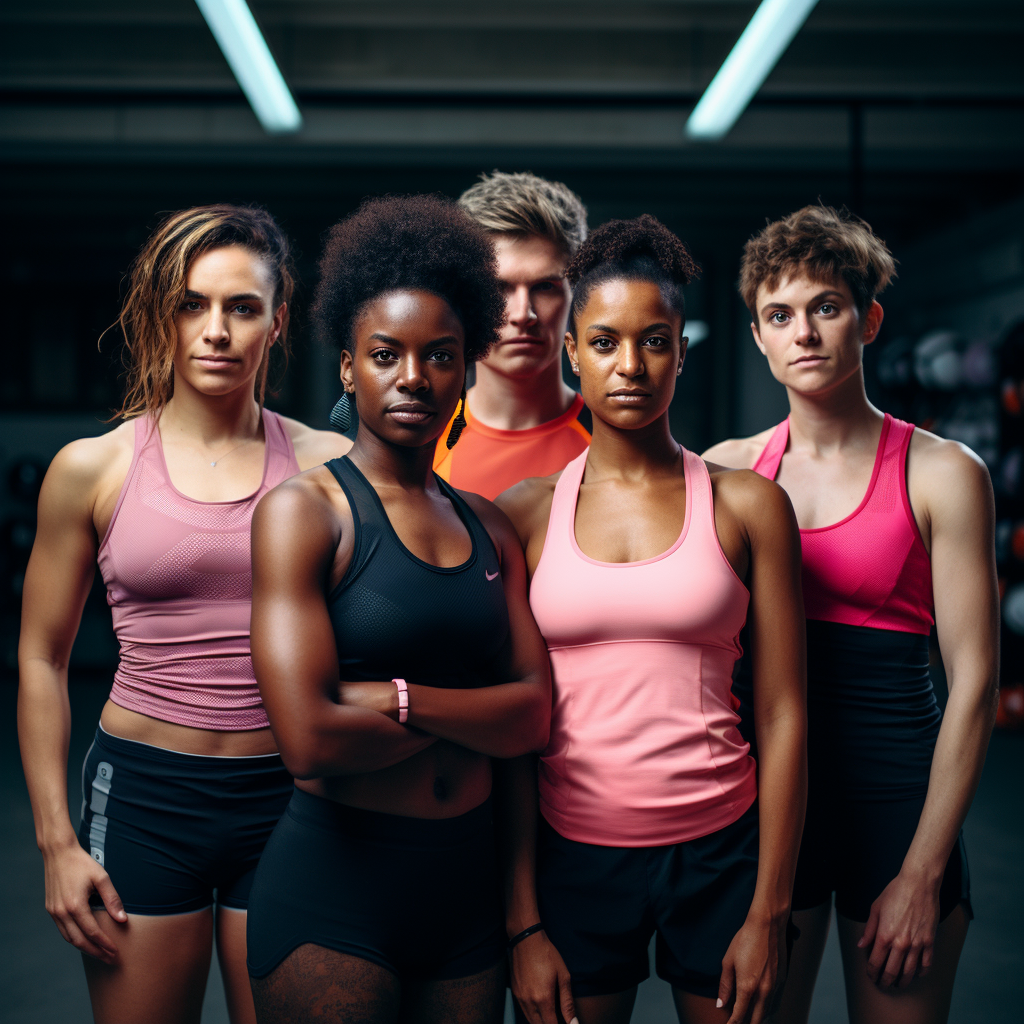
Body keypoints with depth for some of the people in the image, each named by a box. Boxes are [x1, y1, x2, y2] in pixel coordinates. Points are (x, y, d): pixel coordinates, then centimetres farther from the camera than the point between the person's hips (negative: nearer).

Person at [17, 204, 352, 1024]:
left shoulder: (328, 466, 0)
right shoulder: (92, 469, -1)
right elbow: (42, 662, 5)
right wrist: (57, 842, 1)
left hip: (287, 800, 1)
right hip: (145, 794, 0)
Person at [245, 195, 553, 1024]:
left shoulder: (487, 527, 9)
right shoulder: (304, 510, -8)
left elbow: (535, 715, -1)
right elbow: (310, 741, -19)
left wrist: (400, 697, -15)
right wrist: (468, 715, -5)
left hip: (468, 881, 5)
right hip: (334, 890, -5)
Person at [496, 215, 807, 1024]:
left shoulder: (747, 504, 0)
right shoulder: (526, 514, 1)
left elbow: (782, 716, 0)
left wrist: (769, 911, -4)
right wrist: (523, 923, -3)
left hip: (719, 850, 0)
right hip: (572, 856, 0)